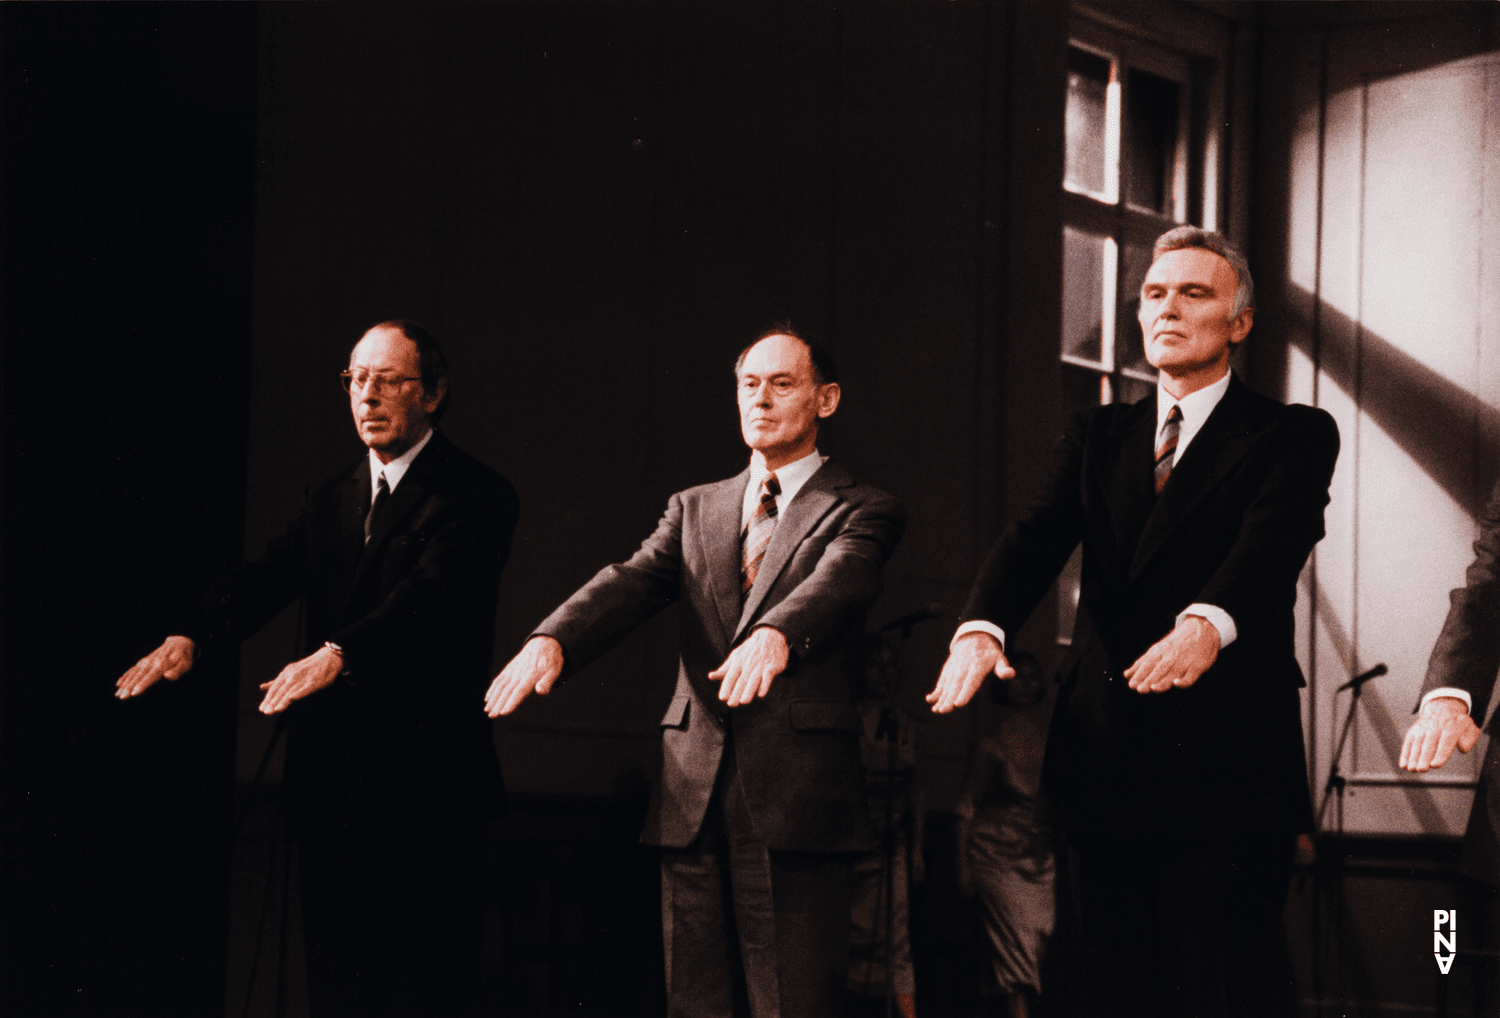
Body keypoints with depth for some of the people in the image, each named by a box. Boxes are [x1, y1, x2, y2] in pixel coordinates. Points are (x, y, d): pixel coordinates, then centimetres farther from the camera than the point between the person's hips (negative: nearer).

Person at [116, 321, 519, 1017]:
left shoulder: (476, 496, -4)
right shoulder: (331, 501, 17)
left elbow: (431, 592, -21)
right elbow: (264, 580, 2)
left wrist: (339, 653, -38)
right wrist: (191, 637, -18)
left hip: (422, 782, -6)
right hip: (329, 789, 7)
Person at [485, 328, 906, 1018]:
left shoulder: (863, 512, 5)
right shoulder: (695, 508, 20)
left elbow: (839, 579, -16)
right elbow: (633, 581, 3)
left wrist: (776, 634, -39)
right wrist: (552, 640, -19)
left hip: (794, 799, -4)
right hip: (693, 793, 5)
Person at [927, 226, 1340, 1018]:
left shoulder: (1293, 436, 3)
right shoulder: (1098, 436, 17)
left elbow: (1271, 539, -17)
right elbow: (1037, 536, 0)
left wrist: (1208, 623, -39)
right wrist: (982, 627, -22)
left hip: (1224, 770, -5)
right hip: (1104, 766, 5)